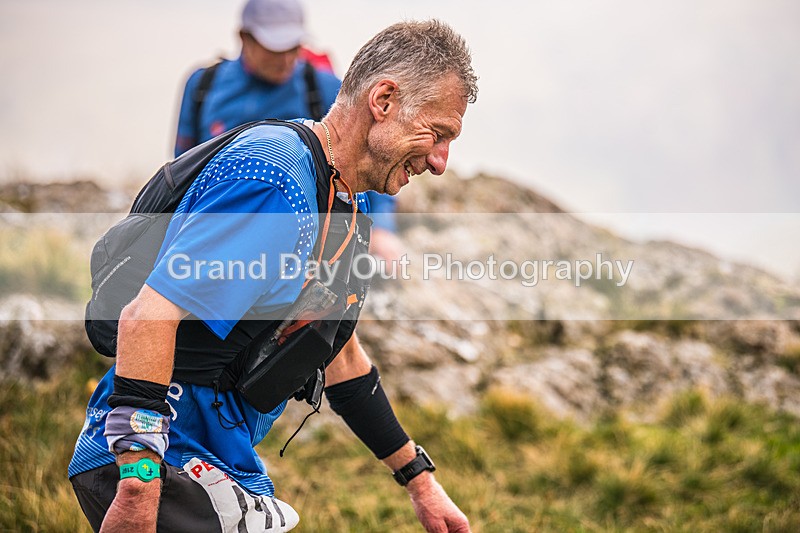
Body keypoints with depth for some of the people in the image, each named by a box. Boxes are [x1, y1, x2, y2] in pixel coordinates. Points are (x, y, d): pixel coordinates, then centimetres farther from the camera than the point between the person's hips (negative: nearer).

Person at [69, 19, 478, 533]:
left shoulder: (347, 201, 14)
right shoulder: (275, 182, -19)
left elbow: (340, 357, 23)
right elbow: (147, 315, -27)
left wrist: (421, 480, 24)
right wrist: (139, 488, -31)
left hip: (227, 465, 10)